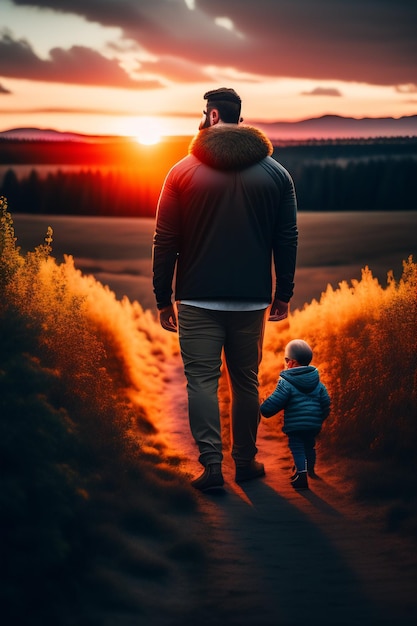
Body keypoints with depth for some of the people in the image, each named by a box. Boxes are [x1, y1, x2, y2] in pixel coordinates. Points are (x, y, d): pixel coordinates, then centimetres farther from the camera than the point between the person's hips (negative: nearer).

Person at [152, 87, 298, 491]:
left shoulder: (183, 172, -2)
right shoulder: (275, 173, 4)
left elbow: (164, 242, -2)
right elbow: (287, 239, 5)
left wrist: (163, 299, 4)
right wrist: (283, 294, 13)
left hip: (197, 301, -2)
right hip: (251, 300, 2)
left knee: (201, 379, 2)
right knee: (245, 381, 12)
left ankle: (211, 464, -4)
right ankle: (245, 462, 20)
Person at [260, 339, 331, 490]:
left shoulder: (286, 382, -11)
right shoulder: (317, 382, 8)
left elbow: (274, 402, -15)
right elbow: (326, 402, 12)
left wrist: (264, 409, 3)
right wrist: (320, 418, 26)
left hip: (295, 425, -6)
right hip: (314, 425, 6)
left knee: (297, 448, -1)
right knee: (310, 446, 24)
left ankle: (301, 473, -16)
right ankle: (310, 470, 35)